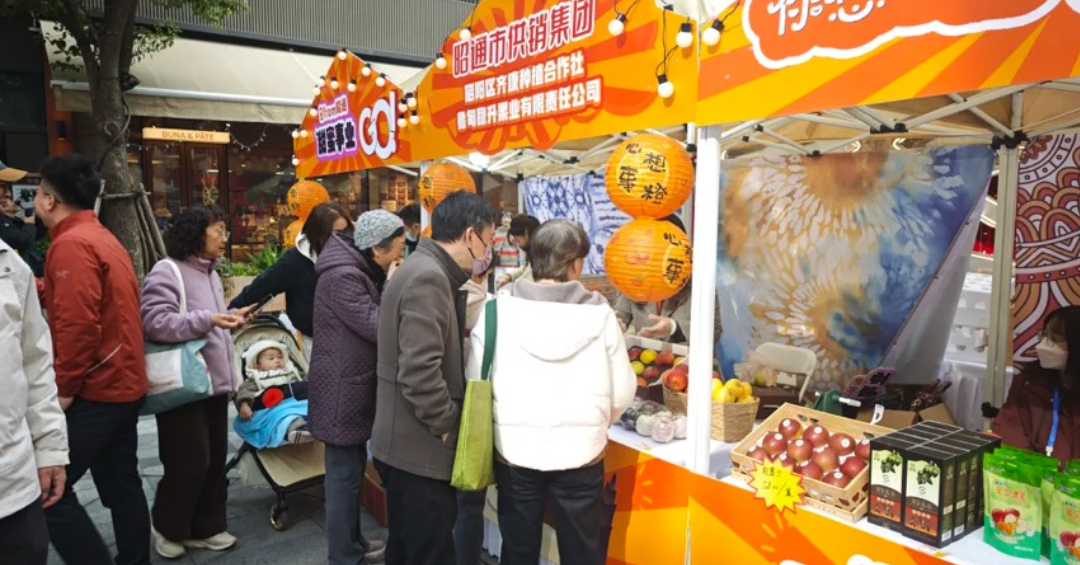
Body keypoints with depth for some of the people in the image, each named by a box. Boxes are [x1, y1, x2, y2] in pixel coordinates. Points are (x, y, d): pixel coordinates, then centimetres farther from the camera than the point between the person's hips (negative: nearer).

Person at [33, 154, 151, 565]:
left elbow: (78, 324, -23)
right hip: (122, 384, 10)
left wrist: (63, 387, -17)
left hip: (94, 392, -10)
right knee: (121, 483, 14)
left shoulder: (70, 244, -15)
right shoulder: (103, 238, 15)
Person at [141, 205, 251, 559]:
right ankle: (168, 528, 23)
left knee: (214, 459, 13)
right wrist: (208, 319, -29)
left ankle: (206, 527, 27)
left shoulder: (210, 273, 15)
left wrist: (230, 320, 9)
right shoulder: (166, 272, -12)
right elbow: (155, 323, -24)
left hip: (215, 381, 8)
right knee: (188, 462, 0)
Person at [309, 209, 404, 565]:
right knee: (344, 472, 1)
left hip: (353, 385, 10)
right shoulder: (343, 277, -22)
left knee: (353, 469, 19)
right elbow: (378, 328, -23)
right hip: (342, 389, -10)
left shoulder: (359, 271, 10)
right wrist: (393, 287, -14)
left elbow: (372, 322, 15)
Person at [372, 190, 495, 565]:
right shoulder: (428, 278, -21)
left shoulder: (424, 270, 11)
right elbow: (420, 370, -29)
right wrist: (447, 424, -16)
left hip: (404, 445, 10)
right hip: (422, 450, -10)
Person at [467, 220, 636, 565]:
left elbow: (476, 383, -5)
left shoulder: (499, 310, -9)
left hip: (514, 449, 1)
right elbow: (622, 393, -4)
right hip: (580, 452, 0)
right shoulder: (599, 313, -9)